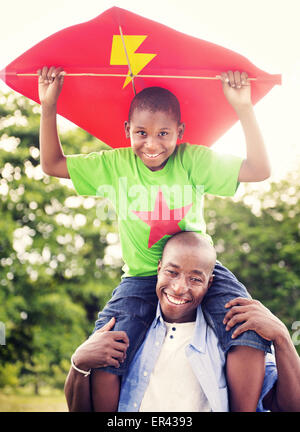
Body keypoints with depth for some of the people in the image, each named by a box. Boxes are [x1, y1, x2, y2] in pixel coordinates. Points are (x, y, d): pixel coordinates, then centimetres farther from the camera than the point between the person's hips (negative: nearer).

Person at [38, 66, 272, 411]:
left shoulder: (194, 160, -6)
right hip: (141, 277, 1)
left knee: (248, 331, -23)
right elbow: (52, 164, 5)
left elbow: (259, 170, -12)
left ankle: (245, 410, -4)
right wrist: (48, 107, -5)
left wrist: (244, 108, -19)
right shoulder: (115, 165, -1)